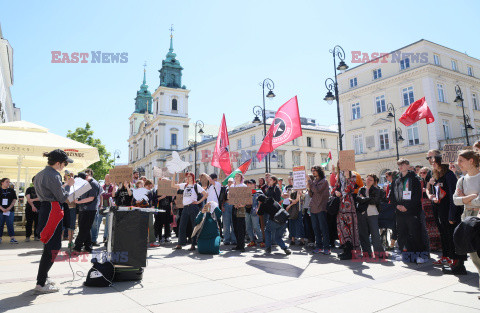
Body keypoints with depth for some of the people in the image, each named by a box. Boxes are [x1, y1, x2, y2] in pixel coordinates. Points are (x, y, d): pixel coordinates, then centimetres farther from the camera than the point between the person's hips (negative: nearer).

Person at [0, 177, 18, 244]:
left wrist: (9, 207, -9)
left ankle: (12, 238, -7)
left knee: (10, 224, -4)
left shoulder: (11, 190, 9)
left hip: (9, 210, 0)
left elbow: (14, 200, 5)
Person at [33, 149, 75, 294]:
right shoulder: (53, 176, -16)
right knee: (52, 248, -5)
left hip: (44, 210, 11)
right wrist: (68, 185, 0)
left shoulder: (41, 174, 15)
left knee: (49, 247, 19)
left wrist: (63, 186, 17)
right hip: (52, 212, -11)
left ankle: (42, 277, 30)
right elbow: (62, 198, -13)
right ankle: (40, 284, -1)